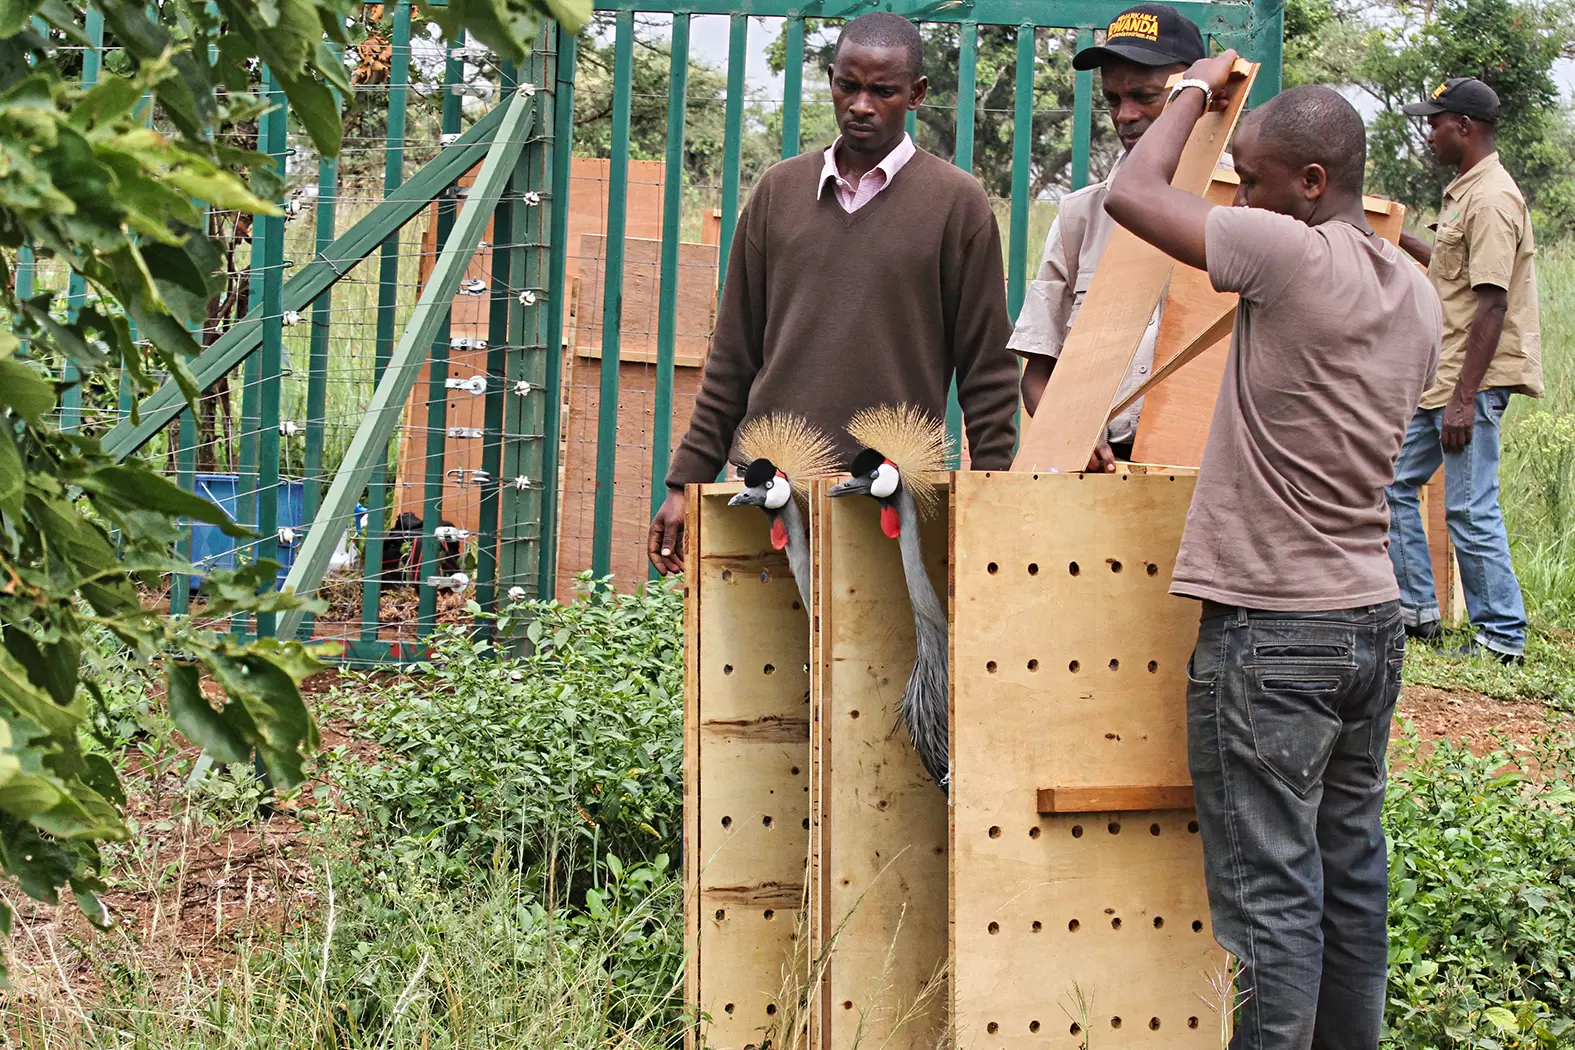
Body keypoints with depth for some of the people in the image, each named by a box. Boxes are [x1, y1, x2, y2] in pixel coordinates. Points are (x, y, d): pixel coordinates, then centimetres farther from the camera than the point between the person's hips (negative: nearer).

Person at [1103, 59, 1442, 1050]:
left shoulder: (1290, 254, -15)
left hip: (1270, 632, -8)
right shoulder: (1418, 297, 10)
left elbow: (1132, 193, -9)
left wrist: (1197, 89, 7)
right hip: (1374, 618, 8)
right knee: (1351, 872, 15)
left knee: (1269, 893, -4)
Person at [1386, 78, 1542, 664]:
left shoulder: (1491, 199, -18)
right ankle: (1416, 608, 23)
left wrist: (1464, 398, -25)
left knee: (1469, 509, -7)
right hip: (1439, 375, 11)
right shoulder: (1464, 193, 14)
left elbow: (1492, 304, -22)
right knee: (1395, 483, 15)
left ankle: (1503, 635, 2)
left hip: (1475, 379, -11)